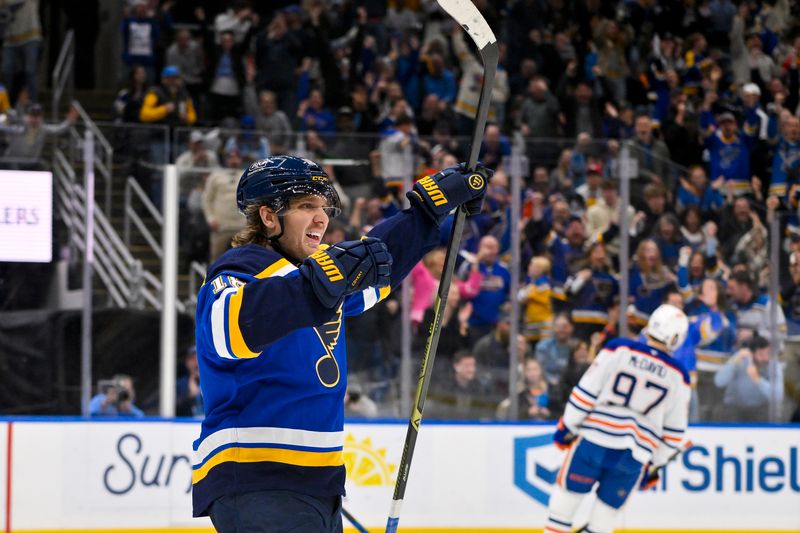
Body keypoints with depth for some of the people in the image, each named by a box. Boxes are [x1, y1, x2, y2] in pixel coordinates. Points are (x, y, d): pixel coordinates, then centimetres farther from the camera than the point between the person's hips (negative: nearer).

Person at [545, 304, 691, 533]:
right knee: (606, 510, 12)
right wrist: (654, 463, 22)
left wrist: (567, 426, 6)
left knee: (566, 492, 11)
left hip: (595, 440, -2)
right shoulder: (677, 377, 5)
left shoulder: (619, 350, -2)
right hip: (635, 455, 2)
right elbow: (674, 431, 11)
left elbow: (586, 391, -4)